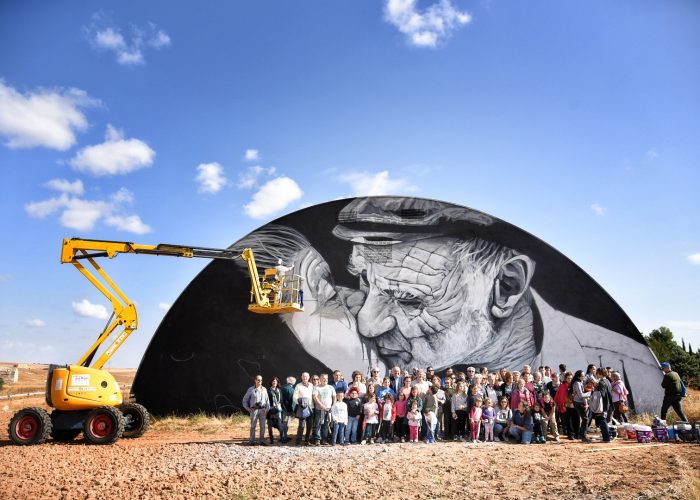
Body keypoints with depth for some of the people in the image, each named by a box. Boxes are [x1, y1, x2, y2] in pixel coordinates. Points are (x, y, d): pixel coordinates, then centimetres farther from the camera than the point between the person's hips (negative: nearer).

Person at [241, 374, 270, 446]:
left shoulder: (264, 389, 8)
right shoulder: (251, 389, 0)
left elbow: (267, 400, 13)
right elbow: (245, 400, 6)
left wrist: (267, 409, 5)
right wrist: (247, 408, 0)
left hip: (262, 410, 3)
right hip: (254, 410, -3)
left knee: (262, 426, 4)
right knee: (253, 426, -1)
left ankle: (262, 441, 13)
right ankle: (252, 441, 7)